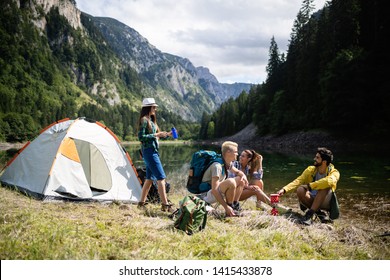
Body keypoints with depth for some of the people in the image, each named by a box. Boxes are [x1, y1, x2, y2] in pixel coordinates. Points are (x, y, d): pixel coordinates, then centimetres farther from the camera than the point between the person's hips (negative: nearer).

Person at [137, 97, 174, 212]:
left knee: (150, 177, 13)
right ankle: (165, 205, -10)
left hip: (153, 151, 10)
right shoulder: (144, 120, -11)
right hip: (149, 151, -10)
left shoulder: (151, 120, 17)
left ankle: (142, 202, 21)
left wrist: (167, 134, 10)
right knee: (161, 177, -11)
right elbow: (141, 137, -18)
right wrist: (155, 135, -18)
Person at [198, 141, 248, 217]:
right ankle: (230, 210, -18)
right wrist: (226, 207, -32)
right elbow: (214, 190, -31)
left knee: (240, 180, 5)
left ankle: (235, 205, 0)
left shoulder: (228, 163, 3)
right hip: (207, 195, -9)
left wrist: (243, 175, -2)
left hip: (219, 191, 9)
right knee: (230, 182, -32)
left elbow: (237, 172, 23)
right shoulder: (217, 166, -26)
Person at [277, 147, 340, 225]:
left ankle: (310, 213, -32)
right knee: (300, 190, -27)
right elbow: (298, 181, -11)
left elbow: (329, 181, -37)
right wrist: (284, 189, -25)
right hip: (311, 200, 3)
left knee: (326, 186, -32)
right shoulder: (311, 170, -1)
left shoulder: (334, 172, -13)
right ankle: (318, 212, -13)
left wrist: (309, 186, -33)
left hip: (325, 202, -3)